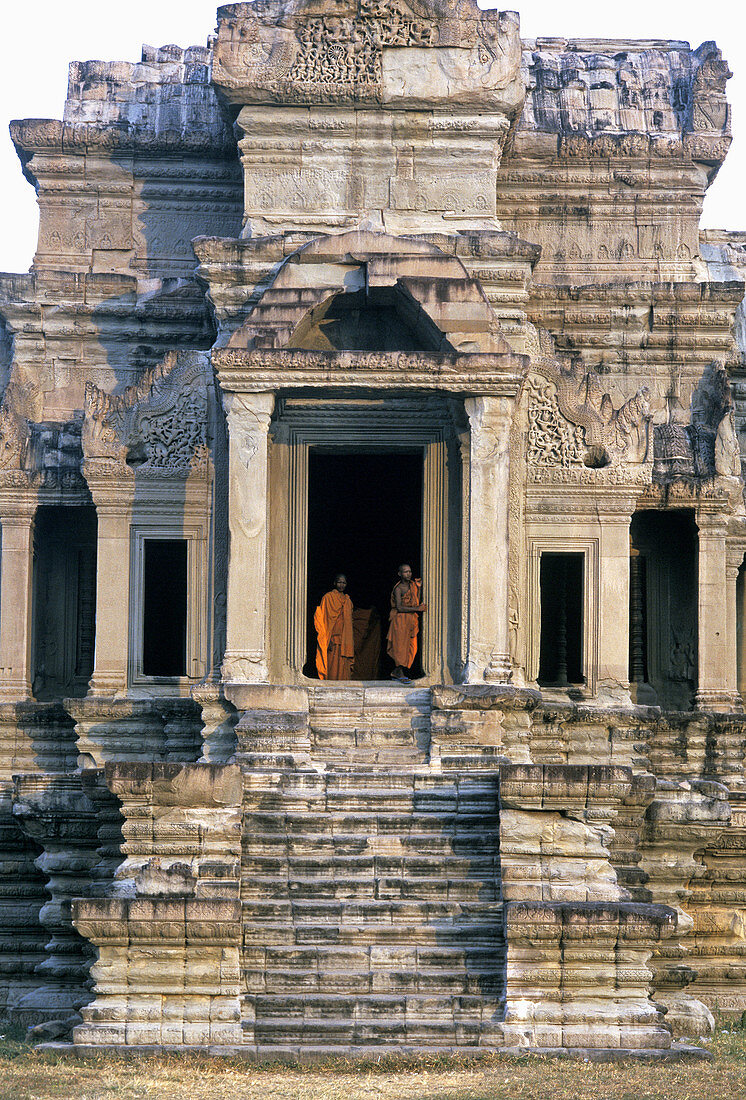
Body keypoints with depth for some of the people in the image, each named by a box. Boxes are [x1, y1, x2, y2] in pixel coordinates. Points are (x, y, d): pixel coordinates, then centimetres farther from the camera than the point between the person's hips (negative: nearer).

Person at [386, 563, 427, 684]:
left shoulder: (412, 585, 14)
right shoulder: (398, 588, -8)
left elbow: (416, 602, 10)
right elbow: (399, 607, -17)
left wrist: (419, 588, 7)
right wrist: (417, 609, -18)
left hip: (411, 620, 7)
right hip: (400, 619, -7)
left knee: (411, 647, 2)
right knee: (401, 646, -9)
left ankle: (395, 672, 9)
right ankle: (401, 674, -8)